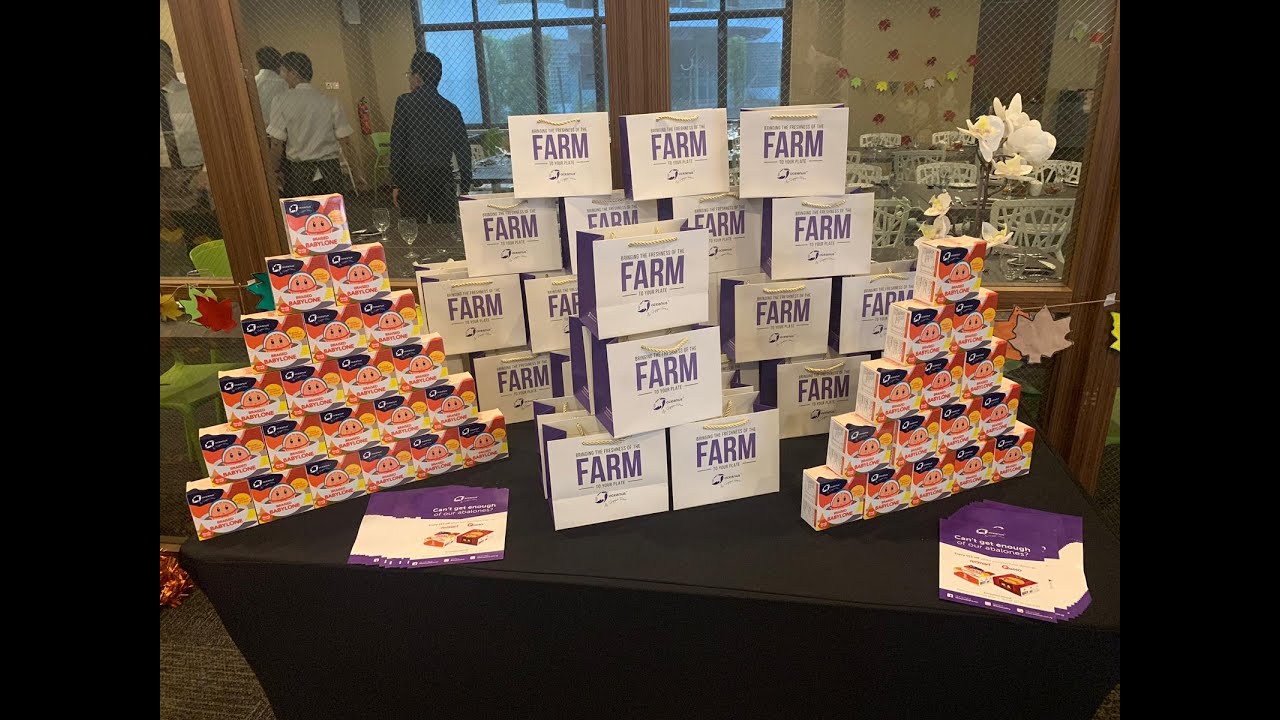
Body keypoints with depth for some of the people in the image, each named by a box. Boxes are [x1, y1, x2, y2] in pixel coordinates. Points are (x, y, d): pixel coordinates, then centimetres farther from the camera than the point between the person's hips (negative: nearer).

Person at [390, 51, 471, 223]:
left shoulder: (405, 102, -1)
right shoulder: (451, 109, 9)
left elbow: (397, 145, -5)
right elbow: (463, 150, 10)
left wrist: (396, 183, -3)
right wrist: (465, 187, 15)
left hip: (413, 181, -3)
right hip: (444, 182, 4)